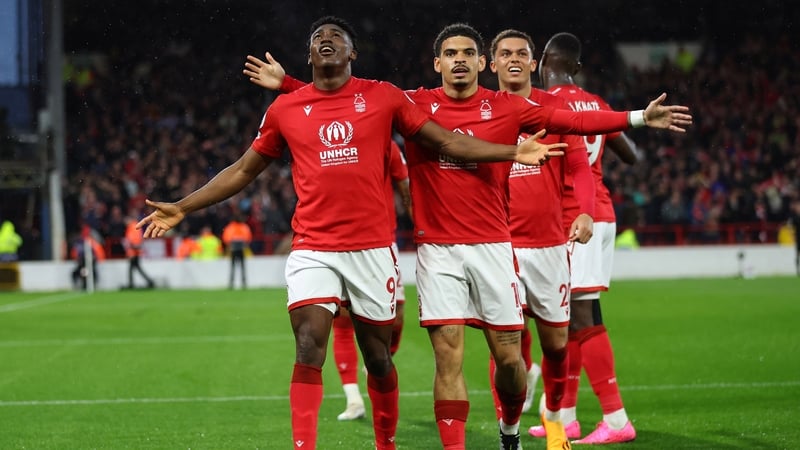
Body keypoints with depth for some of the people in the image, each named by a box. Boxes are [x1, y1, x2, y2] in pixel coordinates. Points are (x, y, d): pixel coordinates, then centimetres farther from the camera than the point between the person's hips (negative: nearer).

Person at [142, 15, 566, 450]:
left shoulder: (384, 97, 2)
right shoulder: (285, 109, 6)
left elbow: (447, 142, 5)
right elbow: (243, 170, 16)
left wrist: (515, 152, -2)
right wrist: (181, 208, 15)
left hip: (372, 248, 0)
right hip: (312, 249, 0)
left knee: (378, 357, 9)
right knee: (308, 350, -15)